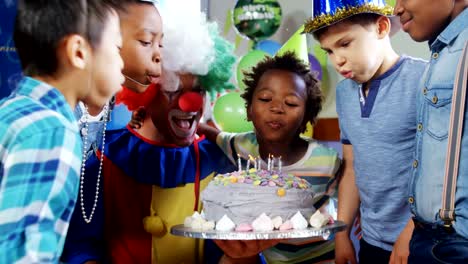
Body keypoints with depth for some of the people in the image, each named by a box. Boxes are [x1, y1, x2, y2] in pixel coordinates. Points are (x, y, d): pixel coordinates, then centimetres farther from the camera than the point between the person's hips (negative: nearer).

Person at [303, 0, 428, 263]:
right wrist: (342, 233, 11)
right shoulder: (344, 92, 7)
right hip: (372, 241, 6)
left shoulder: (423, 80, -14)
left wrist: (412, 234, -17)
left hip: (420, 242, -6)